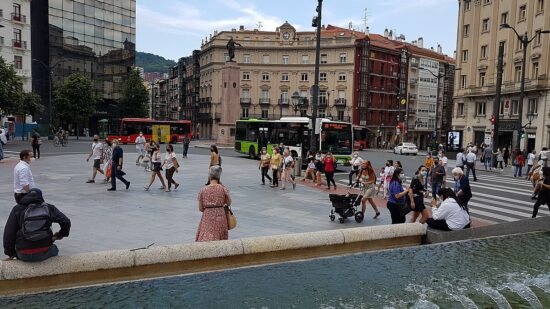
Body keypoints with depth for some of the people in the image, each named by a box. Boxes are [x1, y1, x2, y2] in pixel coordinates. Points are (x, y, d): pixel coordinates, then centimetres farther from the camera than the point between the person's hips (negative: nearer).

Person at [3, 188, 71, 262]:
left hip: (24, 255, 1)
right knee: (54, 249, 34)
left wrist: (10, 253, 8)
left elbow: (8, 233, -1)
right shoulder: (49, 208, 0)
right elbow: (66, 222, -7)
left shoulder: (17, 209, 1)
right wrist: (60, 235, 12)